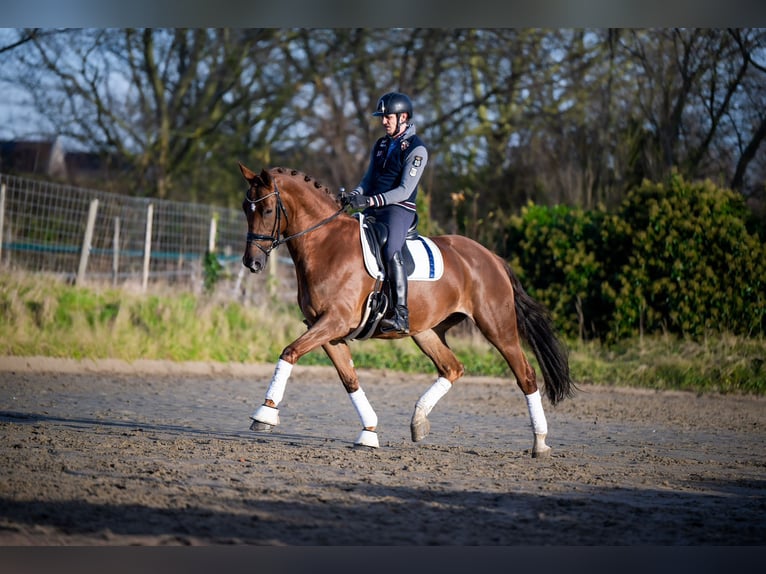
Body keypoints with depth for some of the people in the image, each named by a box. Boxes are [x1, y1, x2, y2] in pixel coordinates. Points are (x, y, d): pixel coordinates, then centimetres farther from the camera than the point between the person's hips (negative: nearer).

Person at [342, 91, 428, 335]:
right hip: (373, 209, 9)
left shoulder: (416, 149, -6)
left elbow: (404, 191, -13)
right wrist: (355, 195, -3)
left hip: (400, 209, -9)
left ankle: (400, 315, -38)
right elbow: (368, 180, 20)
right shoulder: (380, 145, 19)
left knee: (391, 251, -32)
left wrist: (370, 200, -23)